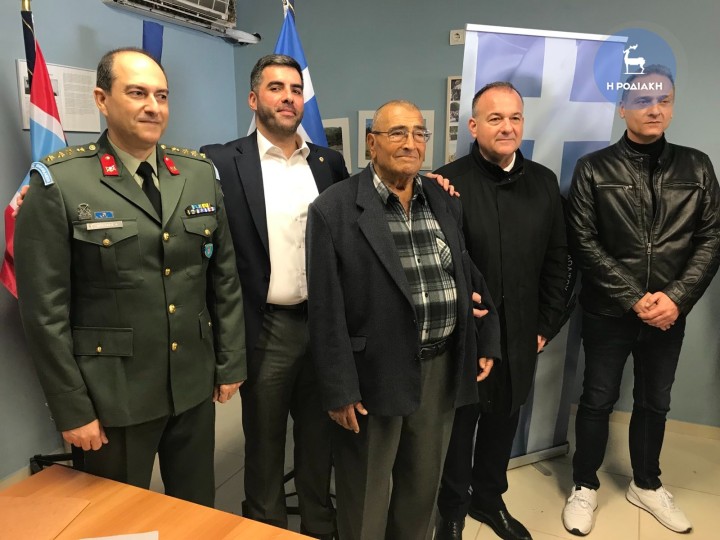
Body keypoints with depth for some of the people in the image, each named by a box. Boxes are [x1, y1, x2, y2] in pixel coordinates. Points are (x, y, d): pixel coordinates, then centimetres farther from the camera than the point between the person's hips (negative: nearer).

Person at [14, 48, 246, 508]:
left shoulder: (201, 174, 3)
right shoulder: (59, 183, -10)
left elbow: (226, 278, 5)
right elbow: (45, 309, -10)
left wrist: (230, 364, 6)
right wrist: (72, 408, -8)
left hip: (195, 385, 4)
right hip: (113, 395, -3)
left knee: (200, 514, 20)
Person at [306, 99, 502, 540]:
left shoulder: (446, 202, 6)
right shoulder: (334, 209, -11)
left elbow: (471, 275, 14)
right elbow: (327, 310, -12)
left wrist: (487, 340, 11)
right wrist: (340, 389, -13)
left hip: (441, 368, 5)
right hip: (374, 374, -4)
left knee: (424, 486, 23)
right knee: (365, 500, 15)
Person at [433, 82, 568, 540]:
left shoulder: (544, 182, 2)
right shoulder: (448, 182, -12)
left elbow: (557, 260, 5)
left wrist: (546, 325, 4)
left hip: (520, 334, 4)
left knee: (504, 421, 20)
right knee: (458, 424, 14)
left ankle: (489, 498, 44)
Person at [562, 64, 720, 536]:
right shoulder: (594, 169, -5)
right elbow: (584, 243, -10)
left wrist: (676, 297, -12)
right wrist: (635, 299, -14)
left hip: (669, 314, 3)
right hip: (609, 312, -3)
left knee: (655, 403, 18)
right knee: (598, 400, 9)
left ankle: (647, 485, 39)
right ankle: (585, 486, 29)